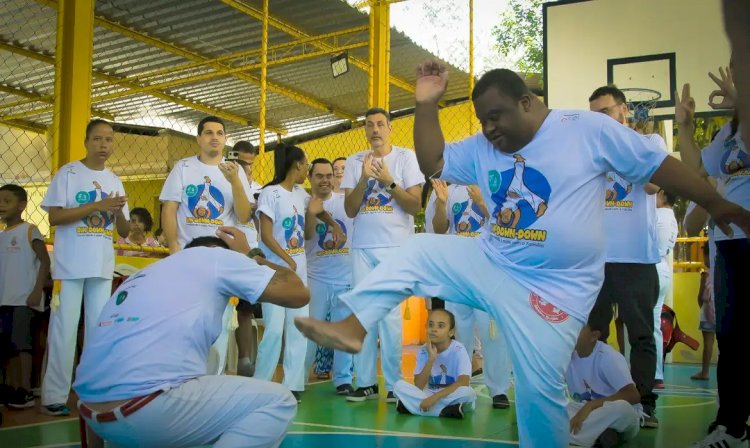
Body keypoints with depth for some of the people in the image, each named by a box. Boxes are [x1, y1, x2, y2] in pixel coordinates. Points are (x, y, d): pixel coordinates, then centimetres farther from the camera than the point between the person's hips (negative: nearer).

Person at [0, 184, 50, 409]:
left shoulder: (29, 231, -5)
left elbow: (45, 260, -10)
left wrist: (37, 291, -17)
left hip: (24, 298, -7)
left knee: (20, 341, -9)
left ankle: (25, 391, -4)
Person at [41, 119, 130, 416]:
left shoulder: (115, 181, 13)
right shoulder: (69, 173, -1)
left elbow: (125, 232, 11)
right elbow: (54, 216, -11)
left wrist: (117, 212, -11)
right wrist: (97, 205, -18)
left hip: (103, 267, 5)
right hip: (71, 265, -5)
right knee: (64, 330, -3)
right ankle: (54, 396, 4)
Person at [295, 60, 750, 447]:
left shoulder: (589, 128, -9)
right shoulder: (481, 149, 5)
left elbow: (659, 165, -5)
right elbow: (433, 163, 5)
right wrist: (427, 103, -7)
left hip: (555, 286, -5)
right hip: (490, 264, 5)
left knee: (540, 388, -8)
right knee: (416, 251, -6)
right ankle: (353, 328, -7)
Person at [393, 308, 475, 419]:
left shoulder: (458, 350, -12)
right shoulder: (423, 351, -3)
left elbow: (463, 383, -24)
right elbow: (418, 386, -10)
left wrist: (435, 397, -32)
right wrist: (431, 360, -22)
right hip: (429, 395, 3)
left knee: (469, 392, -36)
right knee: (399, 385, -19)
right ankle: (445, 411, -26)